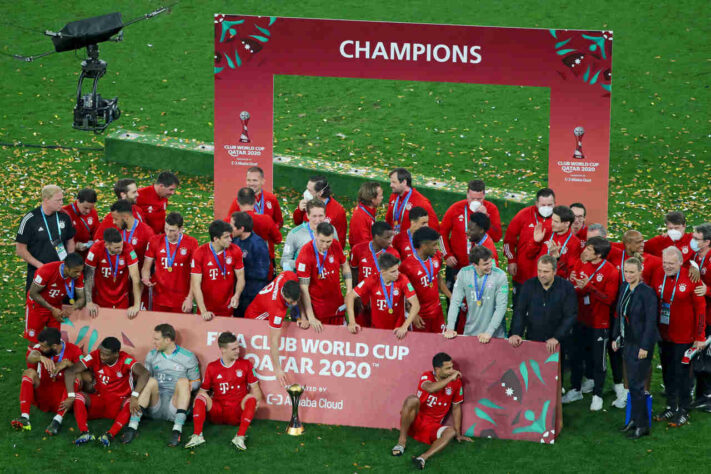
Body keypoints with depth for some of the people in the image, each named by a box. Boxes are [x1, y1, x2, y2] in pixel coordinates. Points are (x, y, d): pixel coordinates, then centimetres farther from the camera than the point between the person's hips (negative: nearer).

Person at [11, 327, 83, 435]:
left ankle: (57, 420, -40)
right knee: (29, 372, -19)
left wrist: (67, 363, -25)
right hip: (43, 397, 2)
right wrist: (41, 358, -46)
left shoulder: (73, 351, -5)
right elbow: (30, 356, -24)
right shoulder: (42, 348, -1)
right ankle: (24, 418, -34)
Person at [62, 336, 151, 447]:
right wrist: (71, 396, -26)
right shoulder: (95, 356, -10)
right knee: (78, 397, -24)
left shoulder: (125, 360, -17)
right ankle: (84, 432, -40)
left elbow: (144, 374, -33)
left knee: (130, 404, -34)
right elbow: (70, 372, -14)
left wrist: (134, 397, -44)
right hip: (99, 399, 2)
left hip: (118, 403, -2)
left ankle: (110, 435, -46)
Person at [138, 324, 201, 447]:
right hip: (155, 406, 2)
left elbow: (196, 381, 12)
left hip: (175, 404, -2)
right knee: (151, 381, -27)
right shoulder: (151, 355, 15)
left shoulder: (188, 357, 7)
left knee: (183, 381, -29)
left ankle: (177, 430, -45)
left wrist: (190, 386, -12)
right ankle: (132, 426, -41)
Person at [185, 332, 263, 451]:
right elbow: (203, 390, 9)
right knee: (202, 396, -23)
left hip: (237, 414, -1)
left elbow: (255, 389, 5)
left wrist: (256, 399, -18)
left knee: (251, 398, -28)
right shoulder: (212, 367, 8)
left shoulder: (245, 364, 7)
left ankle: (240, 437, -40)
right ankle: (197, 435, -36)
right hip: (217, 413, 1)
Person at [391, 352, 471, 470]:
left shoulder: (456, 382, 1)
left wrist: (458, 434, 12)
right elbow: (430, 388, -34)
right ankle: (402, 441, -23)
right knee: (412, 400, -32)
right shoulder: (427, 376, -8)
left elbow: (456, 407, 12)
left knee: (451, 432, -29)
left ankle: (424, 457, -50)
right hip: (415, 421, -2)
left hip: (432, 427, 2)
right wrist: (450, 378, -27)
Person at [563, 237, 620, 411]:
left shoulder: (610, 271, -15)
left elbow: (609, 299, -18)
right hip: (580, 320, 5)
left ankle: (597, 395, 19)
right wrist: (573, 284, -19)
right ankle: (575, 390, 31)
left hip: (599, 323, -5)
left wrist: (590, 287, -27)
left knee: (598, 360, 6)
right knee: (576, 355, 15)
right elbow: (572, 289, 4)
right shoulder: (581, 264, 1)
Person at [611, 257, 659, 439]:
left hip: (641, 343, -7)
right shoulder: (624, 287, 5)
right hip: (627, 342, 7)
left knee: (636, 384, -5)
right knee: (632, 382, 12)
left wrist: (645, 346, -18)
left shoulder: (647, 292, -17)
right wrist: (615, 337, 12)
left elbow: (651, 321, -17)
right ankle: (635, 419, 22)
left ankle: (642, 425, 4)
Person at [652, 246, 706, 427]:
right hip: (664, 335, 5)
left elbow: (701, 308, -10)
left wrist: (700, 337, -10)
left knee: (682, 373, 3)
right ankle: (671, 407, 28)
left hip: (683, 336, -5)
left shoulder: (691, 278, -14)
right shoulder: (658, 276, -1)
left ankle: (683, 411, 15)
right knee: (667, 372, 14)